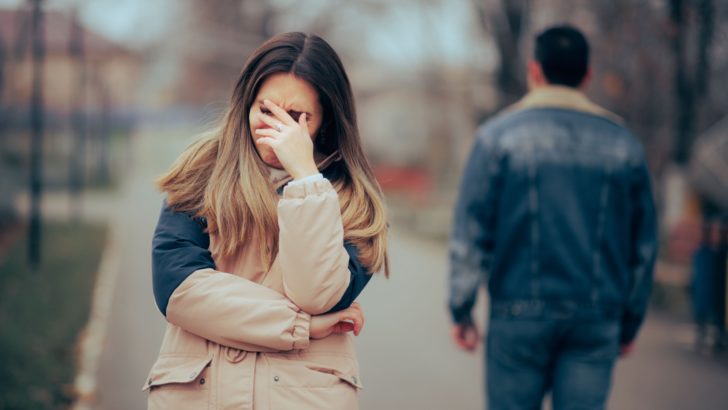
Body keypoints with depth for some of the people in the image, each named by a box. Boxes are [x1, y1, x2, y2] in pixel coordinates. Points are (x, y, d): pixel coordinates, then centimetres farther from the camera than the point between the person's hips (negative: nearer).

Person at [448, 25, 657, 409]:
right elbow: (644, 244, 11)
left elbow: (471, 232, -4)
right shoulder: (623, 143, 8)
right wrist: (630, 323, 19)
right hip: (597, 320, 2)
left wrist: (461, 310, 3)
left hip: (520, 311, -2)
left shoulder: (499, 135, -1)